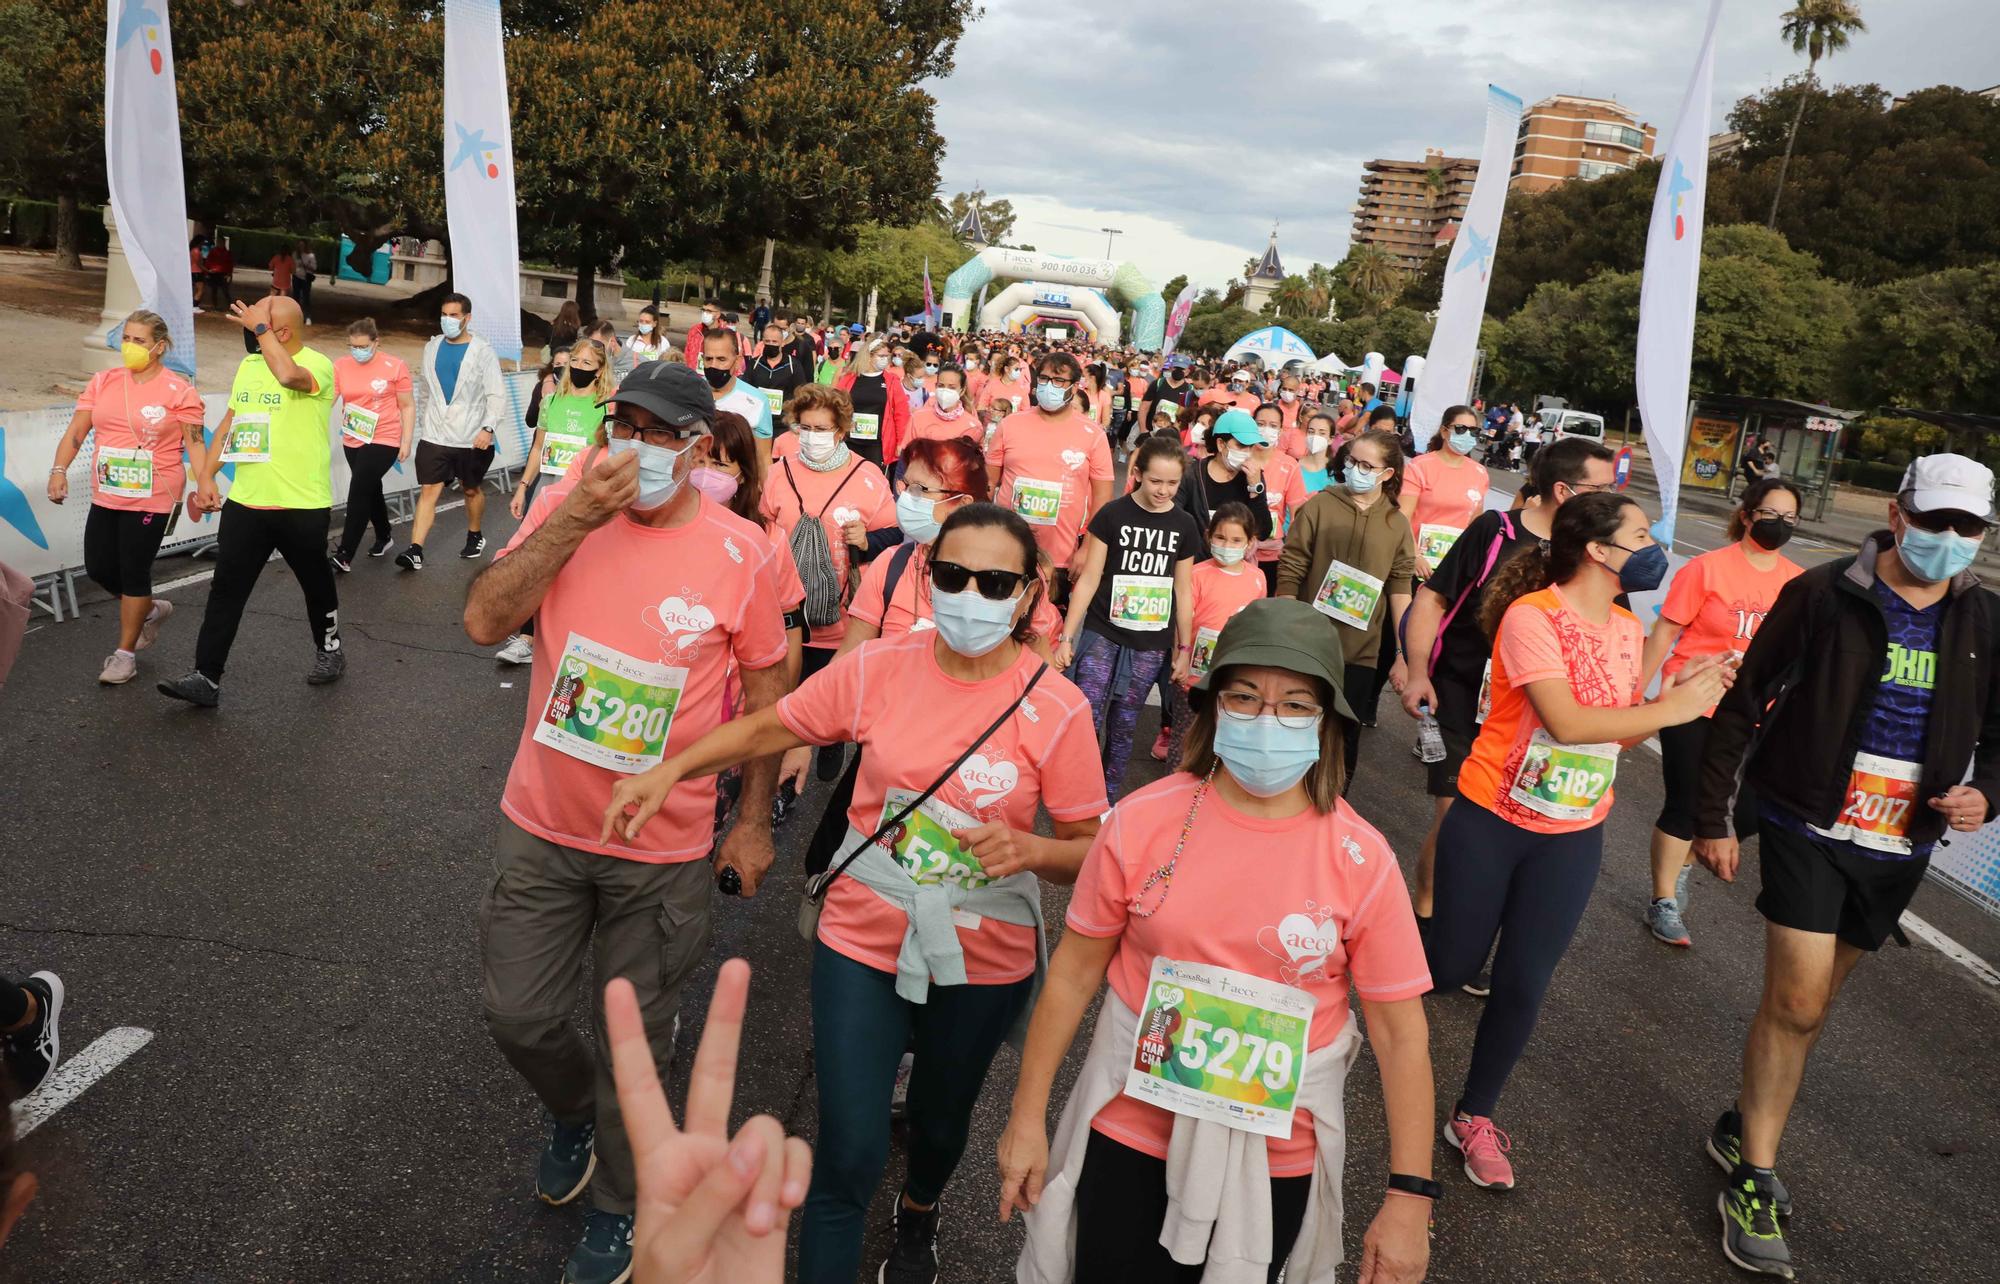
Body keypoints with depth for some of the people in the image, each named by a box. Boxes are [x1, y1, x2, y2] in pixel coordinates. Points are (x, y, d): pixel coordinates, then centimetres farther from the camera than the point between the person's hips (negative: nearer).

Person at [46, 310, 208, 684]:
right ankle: (150, 610, 38)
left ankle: (124, 653, 15)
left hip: (152, 499, -5)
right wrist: (59, 470, -9)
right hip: (106, 497, 6)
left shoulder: (178, 391, -7)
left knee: (134, 572, 1)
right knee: (98, 567, 10)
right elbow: (76, 431, 4)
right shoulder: (103, 382, 5)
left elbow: (195, 443, -9)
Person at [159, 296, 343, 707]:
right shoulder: (249, 365, 11)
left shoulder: (318, 364, -12)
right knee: (226, 590, 1)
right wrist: (205, 476, 10)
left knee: (316, 583, 14)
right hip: (245, 503, 6)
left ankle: (329, 649, 37)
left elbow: (288, 375, -37)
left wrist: (260, 328, -23)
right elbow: (229, 423, 17)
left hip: (302, 506, -6)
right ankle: (205, 679, 3)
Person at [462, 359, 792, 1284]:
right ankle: (574, 1112, 50)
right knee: (516, 1014, 15)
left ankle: (616, 1205, 41)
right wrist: (576, 519, -25)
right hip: (542, 827, 3)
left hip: (663, 850, -2)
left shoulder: (740, 550, -13)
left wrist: (754, 821, 1)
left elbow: (765, 690, -2)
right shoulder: (566, 505, -7)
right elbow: (484, 621, -16)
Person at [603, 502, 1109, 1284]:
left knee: (941, 1120, 26)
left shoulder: (1057, 708, -17)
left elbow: (1090, 850, -10)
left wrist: (1032, 851, -31)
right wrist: (668, 771, -13)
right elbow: (770, 728, -1)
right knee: (848, 1157, 1)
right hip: (863, 941, 0)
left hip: (984, 960, 1)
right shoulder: (878, 669, -13)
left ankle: (919, 1213, 61)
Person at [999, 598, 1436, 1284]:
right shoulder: (1143, 821, -12)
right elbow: (1073, 974, -3)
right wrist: (1027, 1118, 2)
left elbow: (1401, 1032, -7)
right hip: (1131, 1129, 0)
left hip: (1276, 1156, 0)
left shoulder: (1361, 859, -13)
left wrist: (1409, 1196, -6)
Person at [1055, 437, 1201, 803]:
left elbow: (1183, 590, 9)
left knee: (1123, 726, 9)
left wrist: (1185, 648, 10)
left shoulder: (1185, 525, 3)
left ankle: (1108, 799, 23)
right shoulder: (1112, 515, -6)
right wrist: (1066, 636, -6)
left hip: (1151, 644, 2)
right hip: (1102, 633, -2)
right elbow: (1088, 579, -4)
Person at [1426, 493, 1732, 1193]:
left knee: (1524, 984, 5)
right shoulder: (1531, 615, -19)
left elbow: (1619, 731, 8)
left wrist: (1688, 690, -7)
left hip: (1573, 838, 5)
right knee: (1452, 966, 8)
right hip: (1492, 823, -5)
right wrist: (1671, 707, -19)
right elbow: (1565, 722, -27)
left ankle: (1475, 1117, 24)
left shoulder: (1627, 628, 4)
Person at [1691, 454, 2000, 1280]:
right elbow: (1743, 706, -6)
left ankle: (1744, 1126, 34)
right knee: (1796, 1002, -7)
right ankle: (1754, 1180, 6)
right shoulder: (1824, 596, -10)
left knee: (1811, 1003, 15)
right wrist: (1712, 817, -6)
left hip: (1899, 852, 4)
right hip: (1809, 832, -4)